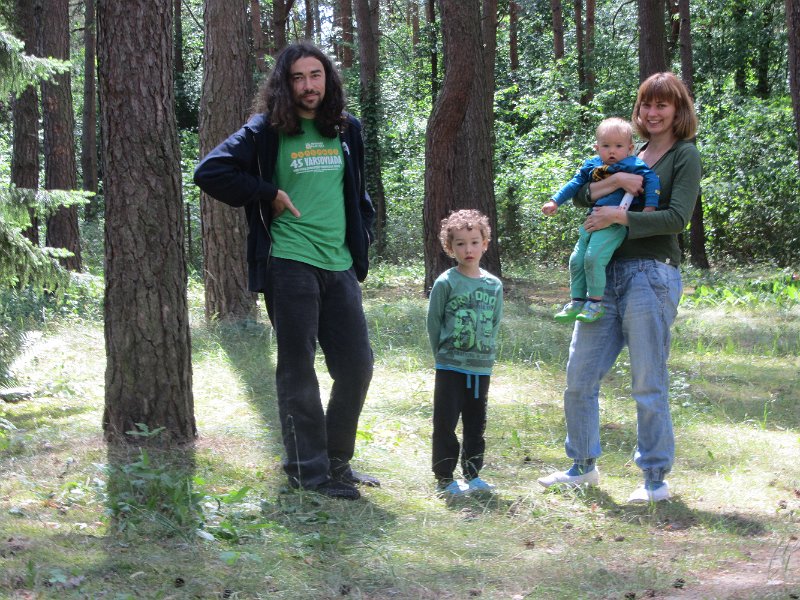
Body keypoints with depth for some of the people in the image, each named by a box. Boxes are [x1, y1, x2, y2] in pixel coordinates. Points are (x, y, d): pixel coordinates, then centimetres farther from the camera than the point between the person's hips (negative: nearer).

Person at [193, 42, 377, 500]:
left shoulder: (347, 131, 13)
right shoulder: (266, 132, -4)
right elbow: (210, 172, -10)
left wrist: (362, 243, 15)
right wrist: (268, 196, -9)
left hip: (341, 265, 6)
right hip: (289, 264, -6)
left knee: (357, 366, 7)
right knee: (298, 370, 0)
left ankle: (336, 460, 22)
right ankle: (309, 469, 8)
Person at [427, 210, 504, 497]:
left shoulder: (494, 285, 4)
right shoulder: (445, 283, -7)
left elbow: (495, 323, 13)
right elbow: (433, 322, -2)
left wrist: (485, 352, 7)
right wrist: (444, 354, 0)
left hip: (482, 367, 4)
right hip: (450, 368, -4)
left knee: (476, 424, 12)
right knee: (445, 423, -1)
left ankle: (472, 474, 22)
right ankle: (444, 479, 5)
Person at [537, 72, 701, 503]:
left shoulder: (685, 156, 0)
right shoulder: (633, 155, 18)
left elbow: (677, 218, -13)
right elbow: (581, 192, 7)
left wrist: (618, 216, -15)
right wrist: (615, 181, -12)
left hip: (652, 275, -7)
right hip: (606, 276, 7)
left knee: (648, 383, -3)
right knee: (579, 377, 8)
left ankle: (656, 479, 7)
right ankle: (583, 467, 22)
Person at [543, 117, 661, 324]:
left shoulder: (633, 165, -3)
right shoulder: (591, 165, 15)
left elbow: (651, 179, -9)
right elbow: (575, 183, 24)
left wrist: (650, 206, -18)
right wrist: (555, 201, 20)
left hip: (614, 224, -8)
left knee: (593, 257, -22)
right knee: (576, 260, 7)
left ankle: (595, 302, -11)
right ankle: (577, 301, 18)